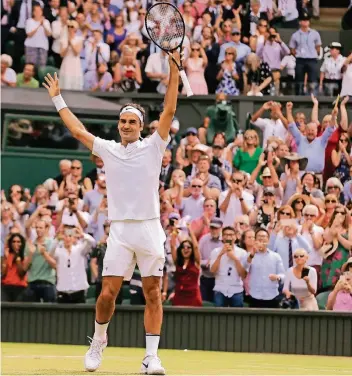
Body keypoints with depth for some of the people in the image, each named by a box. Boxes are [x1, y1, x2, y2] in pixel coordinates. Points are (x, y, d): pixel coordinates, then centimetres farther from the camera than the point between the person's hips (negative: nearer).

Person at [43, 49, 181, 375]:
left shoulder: (153, 147, 5)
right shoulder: (107, 149, 12)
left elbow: (169, 111, -2)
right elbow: (78, 131, 19)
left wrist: (174, 70, -9)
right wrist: (57, 99, 25)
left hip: (149, 229, -1)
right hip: (120, 231, 1)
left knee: (153, 294, -2)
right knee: (107, 294, -4)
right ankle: (99, 340, 21)